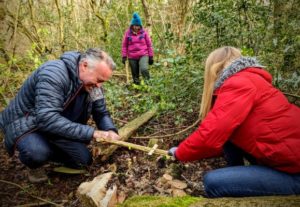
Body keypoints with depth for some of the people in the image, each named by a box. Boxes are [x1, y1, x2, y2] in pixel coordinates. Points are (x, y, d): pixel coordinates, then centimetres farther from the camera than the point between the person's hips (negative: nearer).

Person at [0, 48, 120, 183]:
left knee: (84, 160, -4)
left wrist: (111, 131, -23)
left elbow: (101, 113, 0)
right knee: (37, 152, -36)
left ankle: (46, 151, 21)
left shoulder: (92, 85, -10)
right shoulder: (54, 73, -33)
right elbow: (47, 118, -41)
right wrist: (91, 133, -42)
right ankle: (34, 166, 2)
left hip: (59, 128, 6)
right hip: (25, 124, -6)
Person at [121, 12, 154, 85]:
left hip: (143, 55, -2)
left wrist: (151, 56, 5)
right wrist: (124, 56, 2)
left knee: (144, 69, -28)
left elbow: (149, 45, 7)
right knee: (135, 75, 8)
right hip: (132, 57, 2)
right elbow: (124, 45, 9)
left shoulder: (144, 32, 2)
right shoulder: (127, 33, 3)